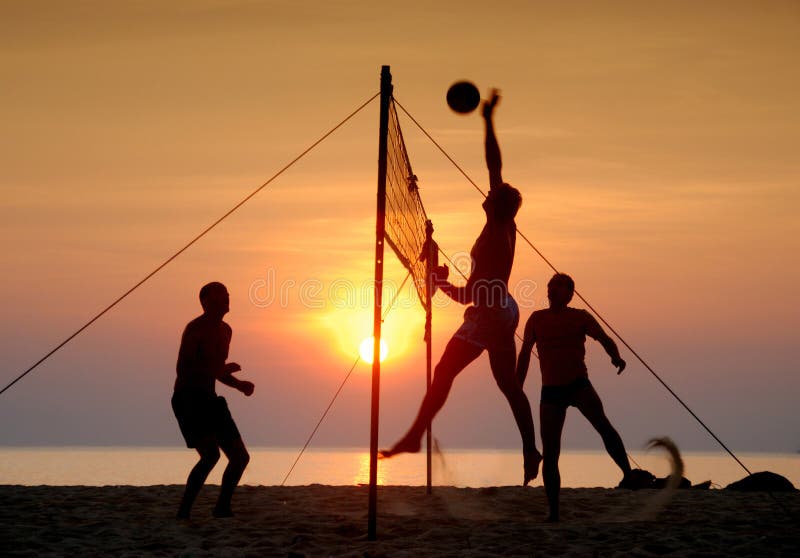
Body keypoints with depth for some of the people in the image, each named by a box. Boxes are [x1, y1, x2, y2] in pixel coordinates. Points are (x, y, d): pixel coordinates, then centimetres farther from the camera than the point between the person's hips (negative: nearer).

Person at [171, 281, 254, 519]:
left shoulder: (225, 330, 15)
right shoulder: (195, 328, -12)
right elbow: (182, 370, -19)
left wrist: (239, 384, 10)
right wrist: (223, 369, -20)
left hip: (209, 400, 9)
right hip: (188, 399, -9)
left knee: (241, 457, 6)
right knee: (211, 455, -24)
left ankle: (222, 508, 22)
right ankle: (184, 512, -16)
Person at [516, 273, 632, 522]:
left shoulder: (580, 317, 4)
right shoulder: (537, 319, 10)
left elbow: (605, 339, -4)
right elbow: (524, 354, 18)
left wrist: (616, 357, -27)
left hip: (579, 384, -2)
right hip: (551, 391, 2)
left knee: (602, 424, -31)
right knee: (549, 453, -3)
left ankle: (629, 475, -29)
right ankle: (553, 512, 4)